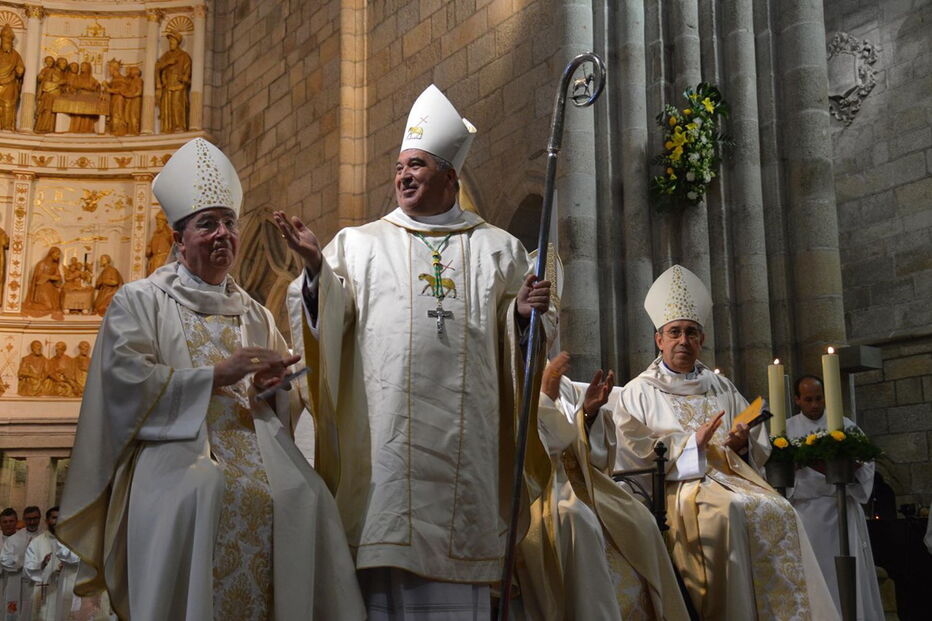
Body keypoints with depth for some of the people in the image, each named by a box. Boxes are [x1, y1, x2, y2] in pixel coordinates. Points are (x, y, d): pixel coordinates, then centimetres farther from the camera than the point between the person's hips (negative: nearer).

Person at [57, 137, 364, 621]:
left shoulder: (255, 315, 24)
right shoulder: (138, 301, 11)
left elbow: (287, 400, 23)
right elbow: (126, 381, -6)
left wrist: (272, 386, -1)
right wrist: (216, 375, -11)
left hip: (257, 448, 4)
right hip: (176, 449, -3)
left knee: (306, 495, -28)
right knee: (200, 492, -38)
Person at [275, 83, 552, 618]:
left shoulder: (499, 249, 14)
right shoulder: (358, 243, 13)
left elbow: (522, 345, 13)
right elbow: (325, 320, 2)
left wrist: (527, 313, -8)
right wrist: (315, 267, -14)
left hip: (464, 435, 1)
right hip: (382, 432, 0)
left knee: (454, 576, 2)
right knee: (386, 569, -2)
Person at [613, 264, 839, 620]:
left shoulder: (722, 388, 22)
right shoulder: (638, 393, 9)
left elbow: (760, 450, 20)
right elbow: (633, 458, -3)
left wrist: (744, 444, -4)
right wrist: (691, 444, -10)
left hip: (731, 479, 4)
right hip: (677, 485, -4)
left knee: (777, 511, -27)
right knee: (728, 511, -35)